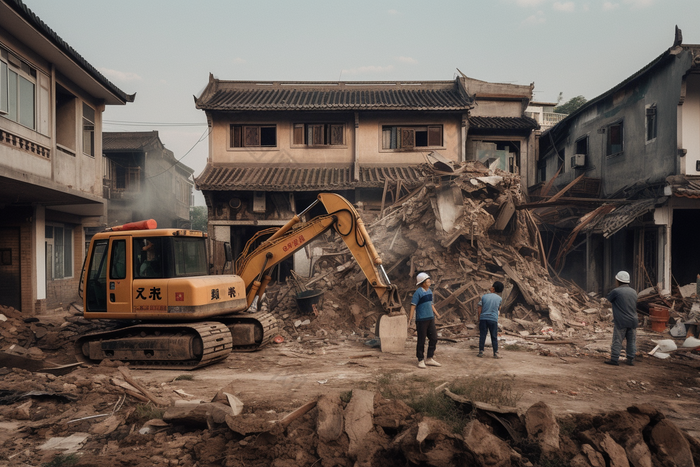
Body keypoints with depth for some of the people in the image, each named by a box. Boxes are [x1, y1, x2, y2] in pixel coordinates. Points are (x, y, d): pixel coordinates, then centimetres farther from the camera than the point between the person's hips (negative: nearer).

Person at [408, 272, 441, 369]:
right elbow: (413, 305, -14)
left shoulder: (429, 291, 11)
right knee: (421, 341, 0)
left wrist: (436, 314, 27)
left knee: (434, 338, 8)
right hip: (421, 320, -7)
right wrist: (410, 318, -19)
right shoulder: (418, 292, -12)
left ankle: (429, 359, 18)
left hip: (430, 318, 7)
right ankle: (421, 360, 11)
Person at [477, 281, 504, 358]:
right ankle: (495, 353, 5)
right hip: (493, 319, 0)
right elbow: (499, 309, 14)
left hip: (483, 318, 0)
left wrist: (479, 319, 9)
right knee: (494, 337, 5)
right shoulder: (499, 298, 1)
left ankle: (481, 352, 6)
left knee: (482, 336, 4)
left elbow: (479, 309, 1)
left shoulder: (484, 296, 1)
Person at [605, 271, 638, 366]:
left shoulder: (616, 291, -12)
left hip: (621, 322, -5)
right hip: (632, 321, 5)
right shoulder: (633, 292, 8)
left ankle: (614, 359, 5)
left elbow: (609, 299, 5)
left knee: (617, 341, 1)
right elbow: (634, 305, 17)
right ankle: (630, 359, 16)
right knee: (631, 341, 12)